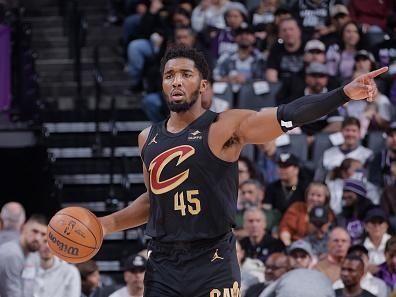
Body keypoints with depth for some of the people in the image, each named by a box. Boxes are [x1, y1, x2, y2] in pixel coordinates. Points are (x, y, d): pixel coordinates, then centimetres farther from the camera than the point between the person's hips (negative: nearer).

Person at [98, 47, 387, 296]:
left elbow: (287, 115, -20)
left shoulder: (225, 127, -7)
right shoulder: (148, 138, 11)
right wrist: (109, 223, 16)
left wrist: (344, 94, -33)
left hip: (212, 263, -5)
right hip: (162, 263, 5)